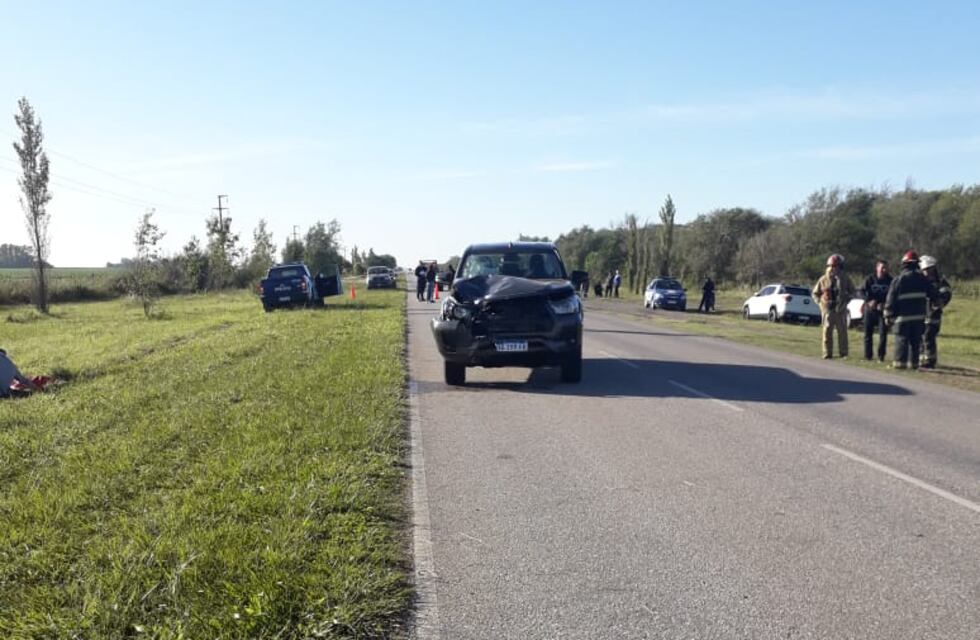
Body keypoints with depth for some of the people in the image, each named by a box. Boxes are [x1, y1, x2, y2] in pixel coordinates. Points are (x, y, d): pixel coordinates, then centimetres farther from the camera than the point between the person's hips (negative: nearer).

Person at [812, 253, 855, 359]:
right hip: (827, 309, 0)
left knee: (842, 331, 4)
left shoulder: (845, 279, 4)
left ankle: (843, 353, 12)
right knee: (827, 331, -1)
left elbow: (852, 292, 14)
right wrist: (821, 301, 0)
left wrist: (845, 301, 1)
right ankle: (827, 353, 4)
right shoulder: (823, 279, 5)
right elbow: (815, 293, 14)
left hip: (840, 310, 0)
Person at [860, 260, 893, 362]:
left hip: (883, 310, -1)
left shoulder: (890, 281, -1)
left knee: (883, 333, -5)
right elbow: (863, 291, -3)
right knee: (868, 332, 6)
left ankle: (881, 356, 2)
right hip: (870, 309, 1)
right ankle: (867, 355, 15)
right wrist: (869, 301, -17)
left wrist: (883, 304, -15)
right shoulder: (870, 279, -1)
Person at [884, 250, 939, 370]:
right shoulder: (922, 278, 5)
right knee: (916, 340, 9)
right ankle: (913, 362, 10)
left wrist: (888, 315, 0)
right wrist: (936, 302, 34)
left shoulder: (898, 280, -5)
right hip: (919, 315, 3)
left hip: (903, 315, -3)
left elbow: (891, 299, -6)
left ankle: (899, 361, -6)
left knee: (901, 339, -1)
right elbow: (933, 293, 12)